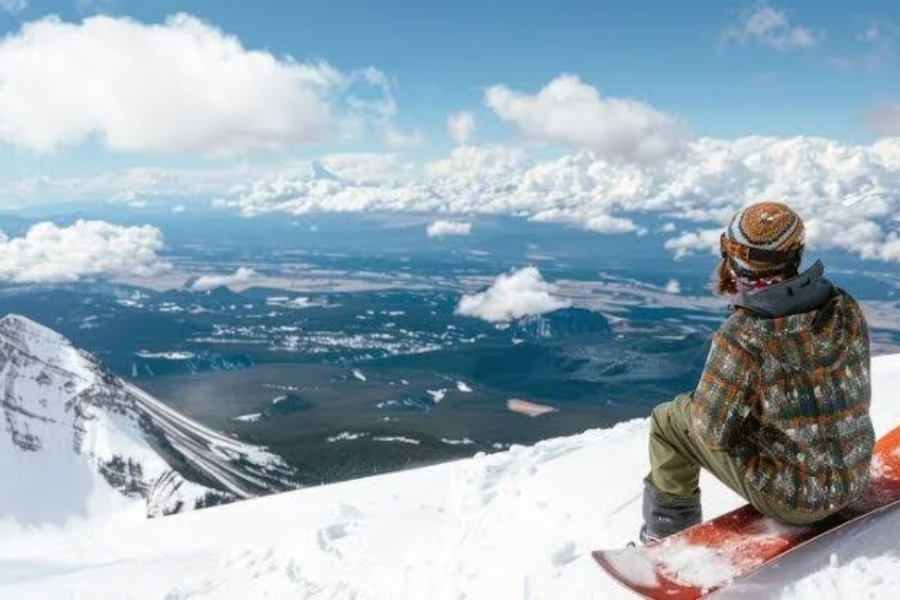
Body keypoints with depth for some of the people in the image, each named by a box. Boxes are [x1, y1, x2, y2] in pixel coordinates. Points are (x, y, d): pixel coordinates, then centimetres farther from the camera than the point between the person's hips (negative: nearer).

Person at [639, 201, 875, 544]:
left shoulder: (742, 337, -29)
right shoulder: (846, 309, -9)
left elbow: (714, 431, -20)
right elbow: (855, 393, 6)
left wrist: (696, 403, 2)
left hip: (790, 499, -6)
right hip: (854, 481, 6)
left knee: (669, 421, 8)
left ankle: (666, 538, 20)